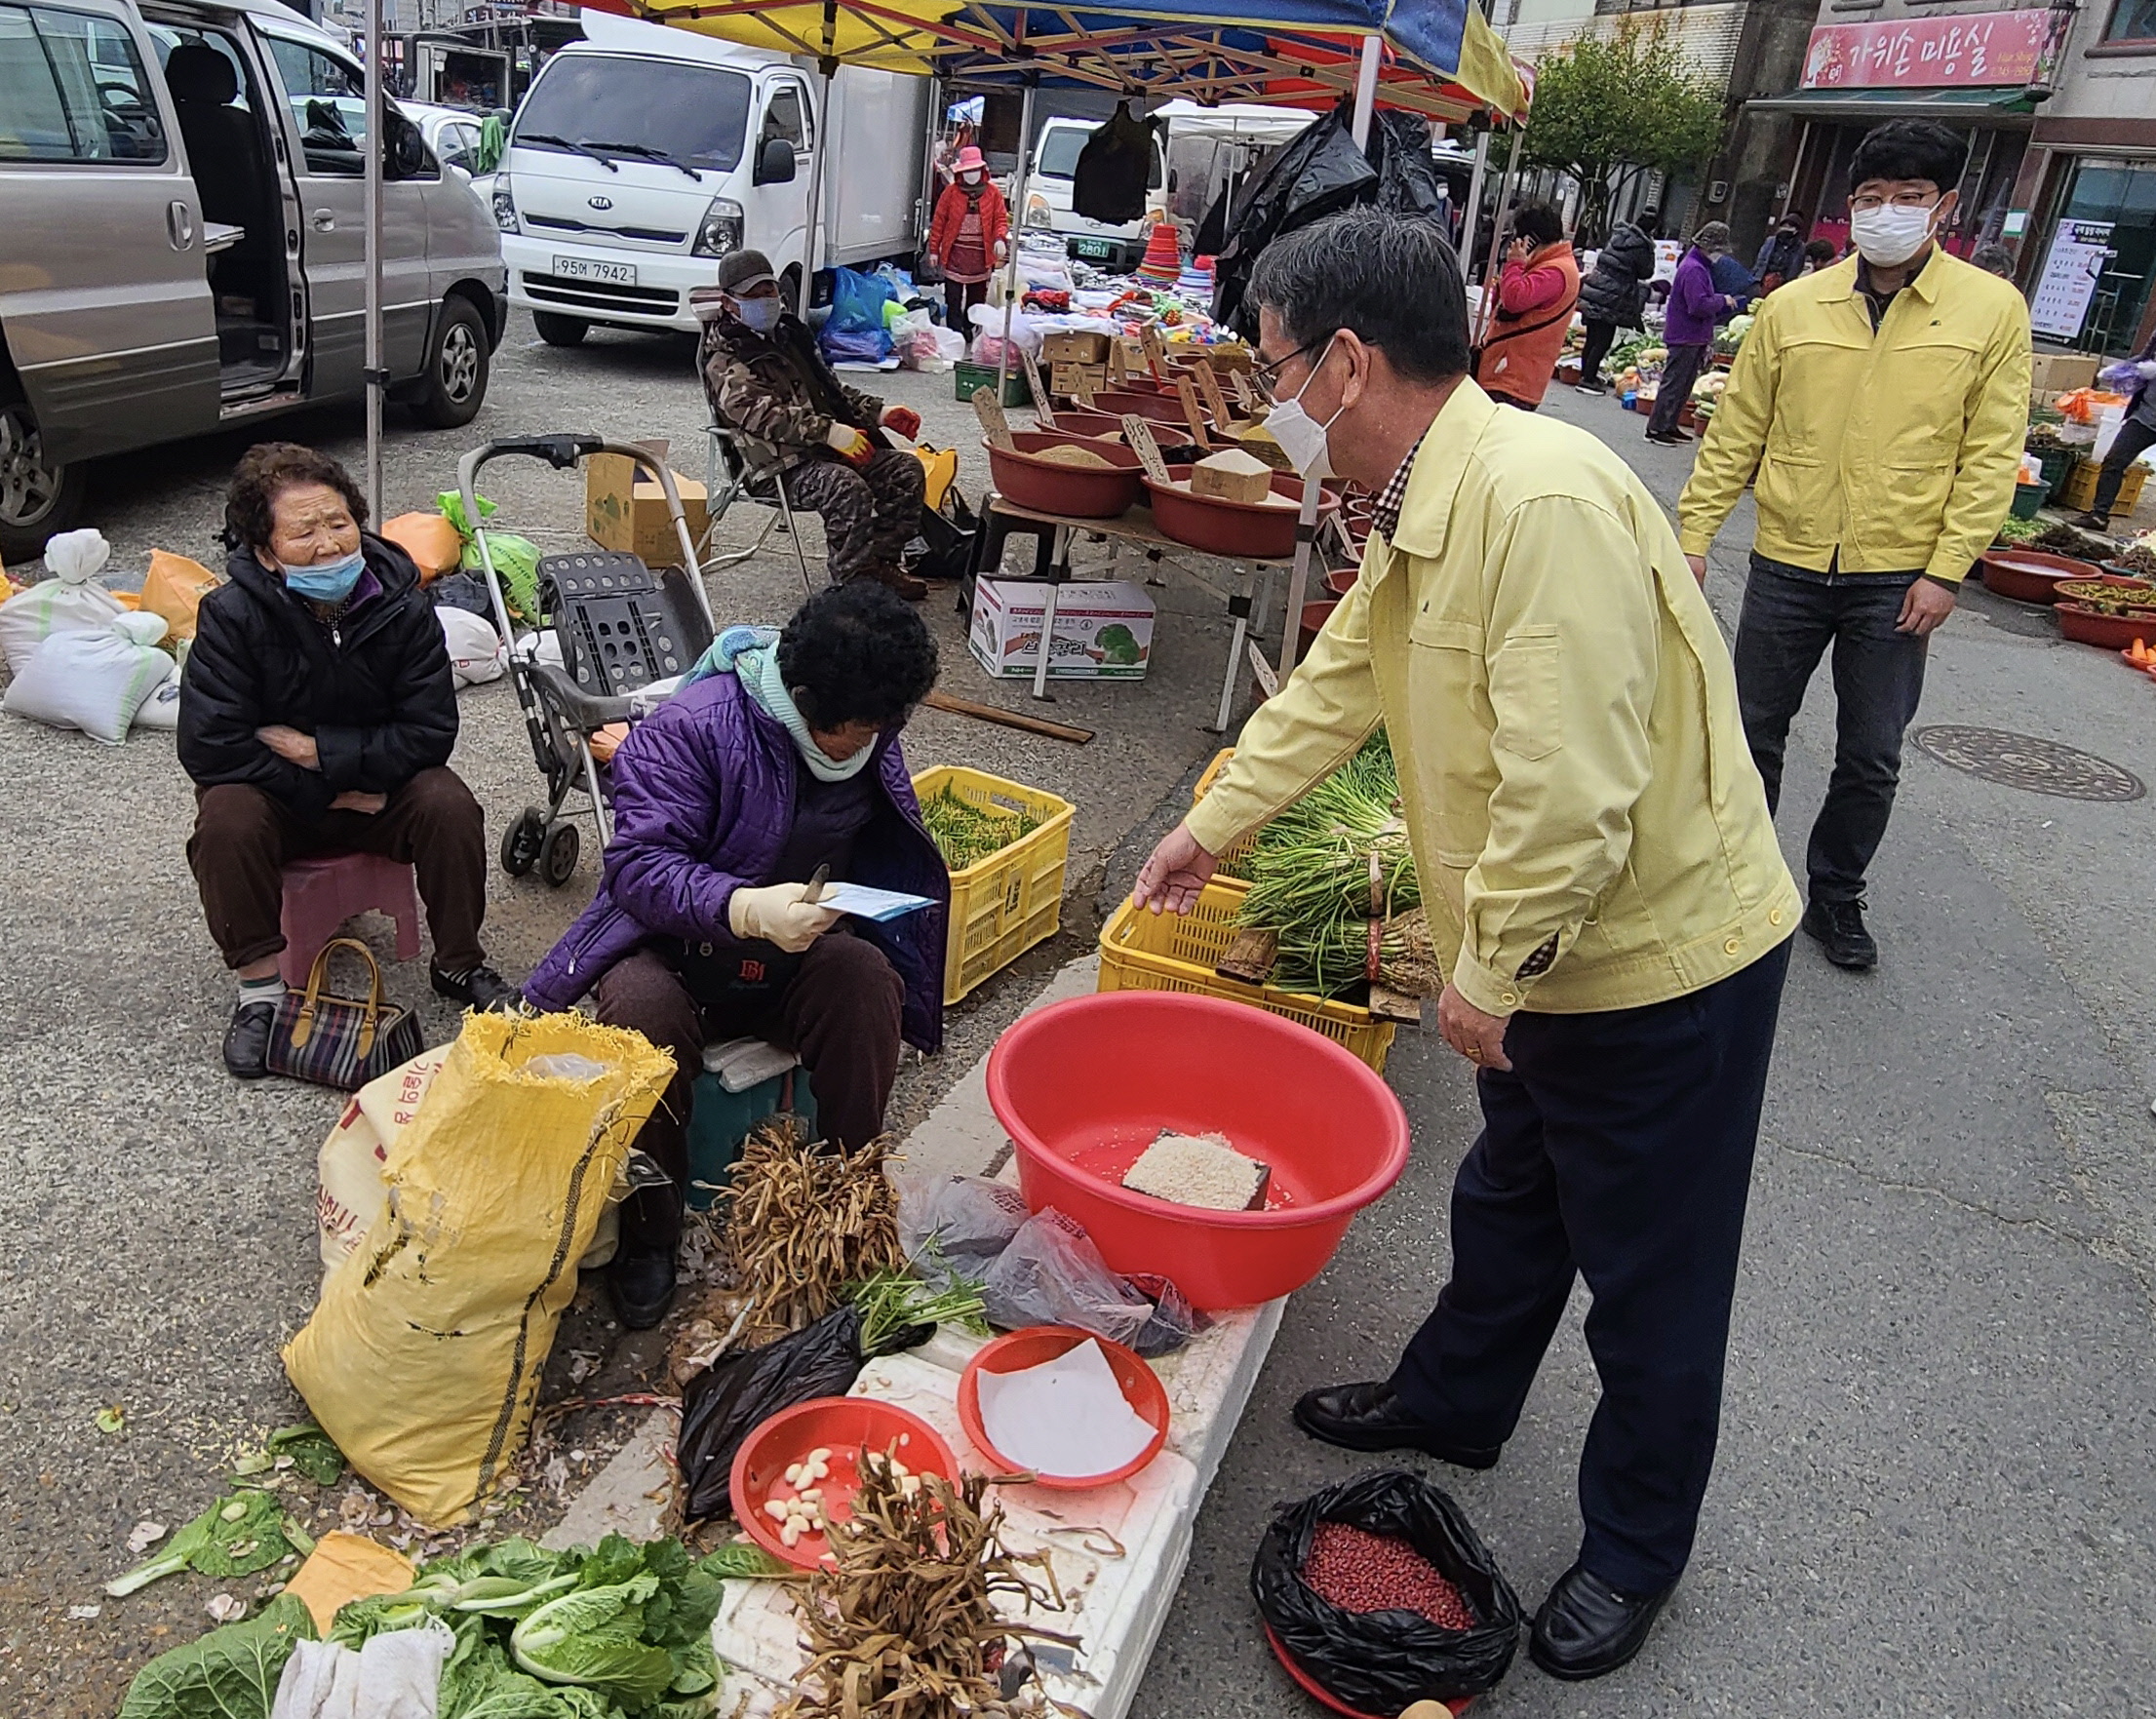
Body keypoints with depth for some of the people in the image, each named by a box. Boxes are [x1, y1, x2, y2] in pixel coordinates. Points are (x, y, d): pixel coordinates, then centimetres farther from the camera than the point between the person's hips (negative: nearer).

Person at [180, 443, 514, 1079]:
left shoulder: (401, 604, -15)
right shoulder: (233, 615, -19)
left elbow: (429, 733, -18)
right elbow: (208, 746, -23)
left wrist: (317, 750, -24)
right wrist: (328, 793, -22)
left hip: (382, 784, 1)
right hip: (275, 796, -1)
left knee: (449, 805, -27)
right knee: (226, 819, -31)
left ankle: (459, 963, -5)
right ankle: (260, 987, -13)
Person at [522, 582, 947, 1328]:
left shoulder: (867, 734, -1)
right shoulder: (689, 728, -20)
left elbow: (890, 849, 16)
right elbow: (640, 862, -25)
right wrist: (746, 908, -41)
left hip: (798, 945, 4)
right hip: (676, 945, -3)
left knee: (868, 978, -28)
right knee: (644, 1012, -36)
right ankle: (648, 1232, -13)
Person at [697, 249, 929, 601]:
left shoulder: (788, 333, 21)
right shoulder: (724, 359, -6)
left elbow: (830, 386, 30)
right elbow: (759, 412, -24)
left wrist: (879, 412, 13)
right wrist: (828, 431, -34)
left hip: (826, 451, 9)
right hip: (781, 465, -8)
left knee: (906, 468, -5)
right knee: (848, 488, -35)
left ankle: (880, 562, 0)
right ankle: (850, 582, -24)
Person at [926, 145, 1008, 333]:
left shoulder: (993, 193, 5)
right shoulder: (951, 192, 1)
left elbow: (1001, 219, 4)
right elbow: (939, 221, 2)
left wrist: (1000, 239, -16)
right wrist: (934, 249, -1)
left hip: (981, 254, 2)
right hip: (955, 254, -1)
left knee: (977, 299, 11)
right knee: (953, 300, -1)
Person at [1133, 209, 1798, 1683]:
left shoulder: (1542, 497, -29)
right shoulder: (1420, 511, 4)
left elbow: (1571, 788, -32)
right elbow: (1335, 686, 17)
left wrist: (1491, 972, -19)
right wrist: (1212, 826, 27)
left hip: (1665, 962, -9)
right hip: (1545, 957, 9)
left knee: (1653, 1283, 12)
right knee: (1510, 1207, 27)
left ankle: (1636, 1549, 35)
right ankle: (1455, 1406, 50)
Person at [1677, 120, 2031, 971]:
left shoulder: (1993, 309, -2)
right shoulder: (1794, 305, 1)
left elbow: (1991, 454, -3)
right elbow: (1736, 431, 4)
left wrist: (1945, 571, -9)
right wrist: (1694, 533, 0)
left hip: (1898, 577, -1)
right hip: (1788, 563, 1)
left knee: (1872, 758, 8)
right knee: (1754, 731, 11)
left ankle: (1836, 897, 27)